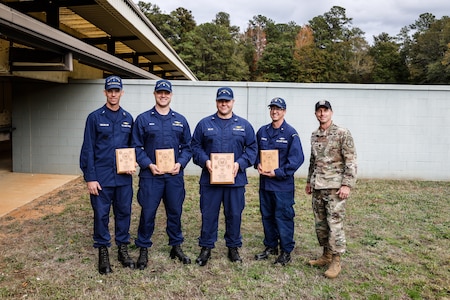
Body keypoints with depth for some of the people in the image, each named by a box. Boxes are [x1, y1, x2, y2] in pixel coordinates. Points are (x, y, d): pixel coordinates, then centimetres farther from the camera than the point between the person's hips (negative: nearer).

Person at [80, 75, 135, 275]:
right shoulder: (95, 117, -1)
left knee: (124, 213, 10)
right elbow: (88, 149, -3)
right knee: (101, 215, 6)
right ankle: (103, 252, 21)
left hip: (124, 178, 3)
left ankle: (123, 249, 25)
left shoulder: (128, 118, 8)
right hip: (101, 178, -3)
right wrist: (90, 178, -8)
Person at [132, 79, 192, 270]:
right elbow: (137, 147, -1)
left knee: (175, 212, 11)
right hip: (150, 175, -2)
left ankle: (176, 247, 27)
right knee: (147, 213, 3)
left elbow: (187, 147, 9)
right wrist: (149, 165, -13)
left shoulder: (180, 120, 9)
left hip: (175, 175, 3)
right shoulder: (143, 119, 2)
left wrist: (180, 163, -7)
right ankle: (143, 250, 19)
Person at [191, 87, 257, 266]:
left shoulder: (244, 125, 5)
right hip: (210, 179, 0)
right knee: (208, 214, 7)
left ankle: (233, 247, 27)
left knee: (234, 214, 10)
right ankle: (206, 248, 22)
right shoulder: (204, 124, 4)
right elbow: (195, 146, 4)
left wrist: (240, 163, -11)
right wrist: (205, 161, -13)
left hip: (236, 179, 1)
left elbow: (252, 148, 4)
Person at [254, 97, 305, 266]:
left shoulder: (291, 133, -9)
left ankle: (286, 251, 17)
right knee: (267, 216, 15)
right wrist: (258, 165, -4)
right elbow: (255, 151, 17)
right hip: (265, 183, 6)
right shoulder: (262, 131, 8)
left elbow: (297, 158, -13)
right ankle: (270, 247, 32)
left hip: (283, 184, -6)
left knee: (283, 217, 2)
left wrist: (278, 173, -17)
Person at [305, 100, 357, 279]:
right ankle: (326, 255, 27)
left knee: (335, 224, -3)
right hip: (317, 187, 7)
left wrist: (347, 184, -17)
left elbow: (351, 162, -11)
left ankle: (336, 261, 8)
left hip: (335, 187, -6)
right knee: (320, 223, 12)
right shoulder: (314, 135, 12)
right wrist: (309, 181, 20)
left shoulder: (343, 134, -7)